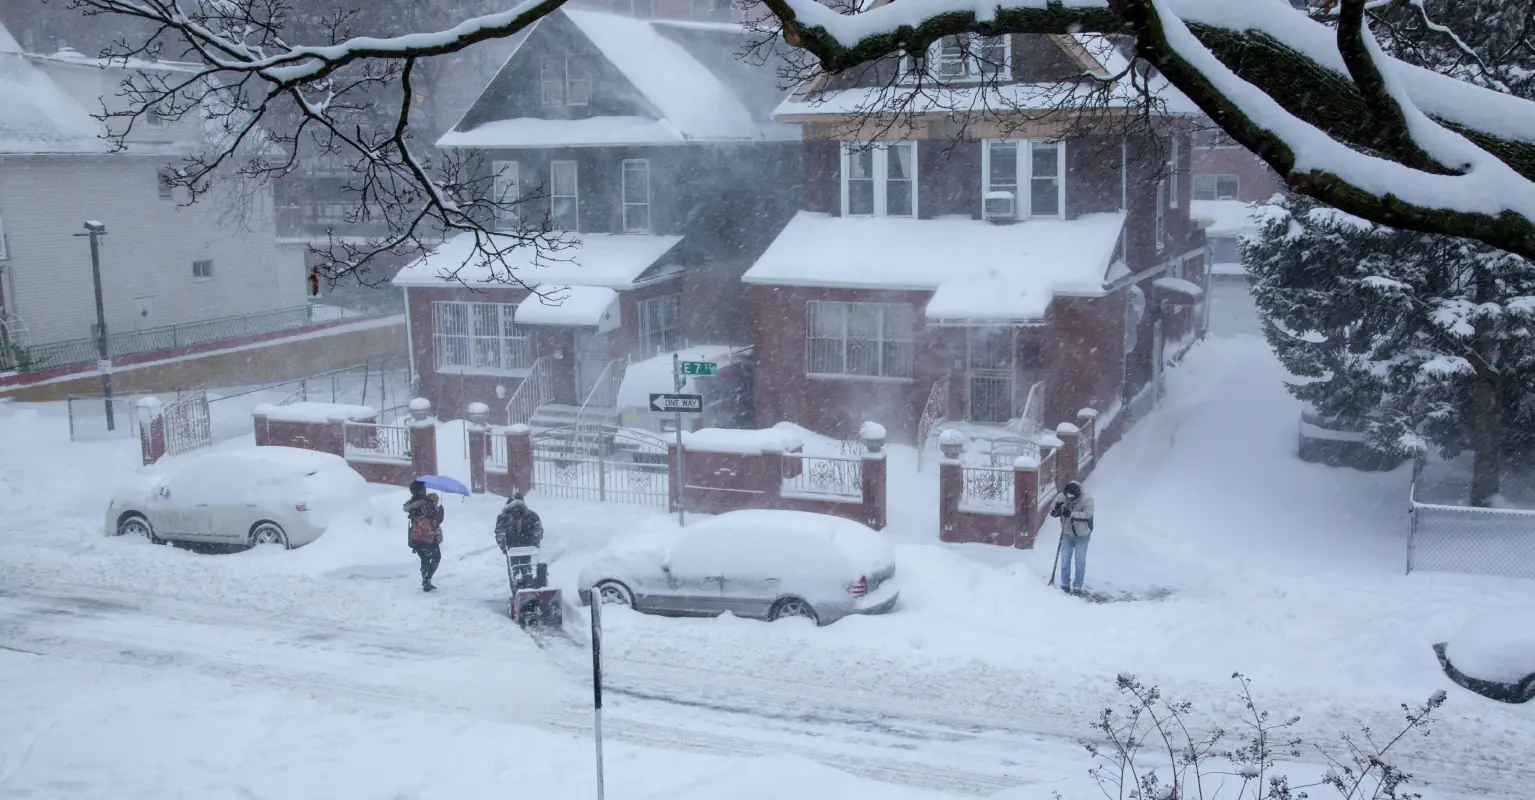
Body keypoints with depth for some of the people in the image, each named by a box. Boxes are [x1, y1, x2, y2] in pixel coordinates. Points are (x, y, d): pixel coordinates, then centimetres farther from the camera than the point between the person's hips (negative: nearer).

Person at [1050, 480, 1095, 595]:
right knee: (1065, 560, 10)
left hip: (1082, 535, -3)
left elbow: (1087, 515, -30)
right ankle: (1065, 584, 23)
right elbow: (1052, 512, -8)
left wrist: (1071, 514, -40)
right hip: (1067, 534, 3)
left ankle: (1077, 587, 12)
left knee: (1080, 562, 2)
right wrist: (1057, 509, -31)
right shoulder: (1062, 497, -14)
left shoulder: (1087, 498, -22)